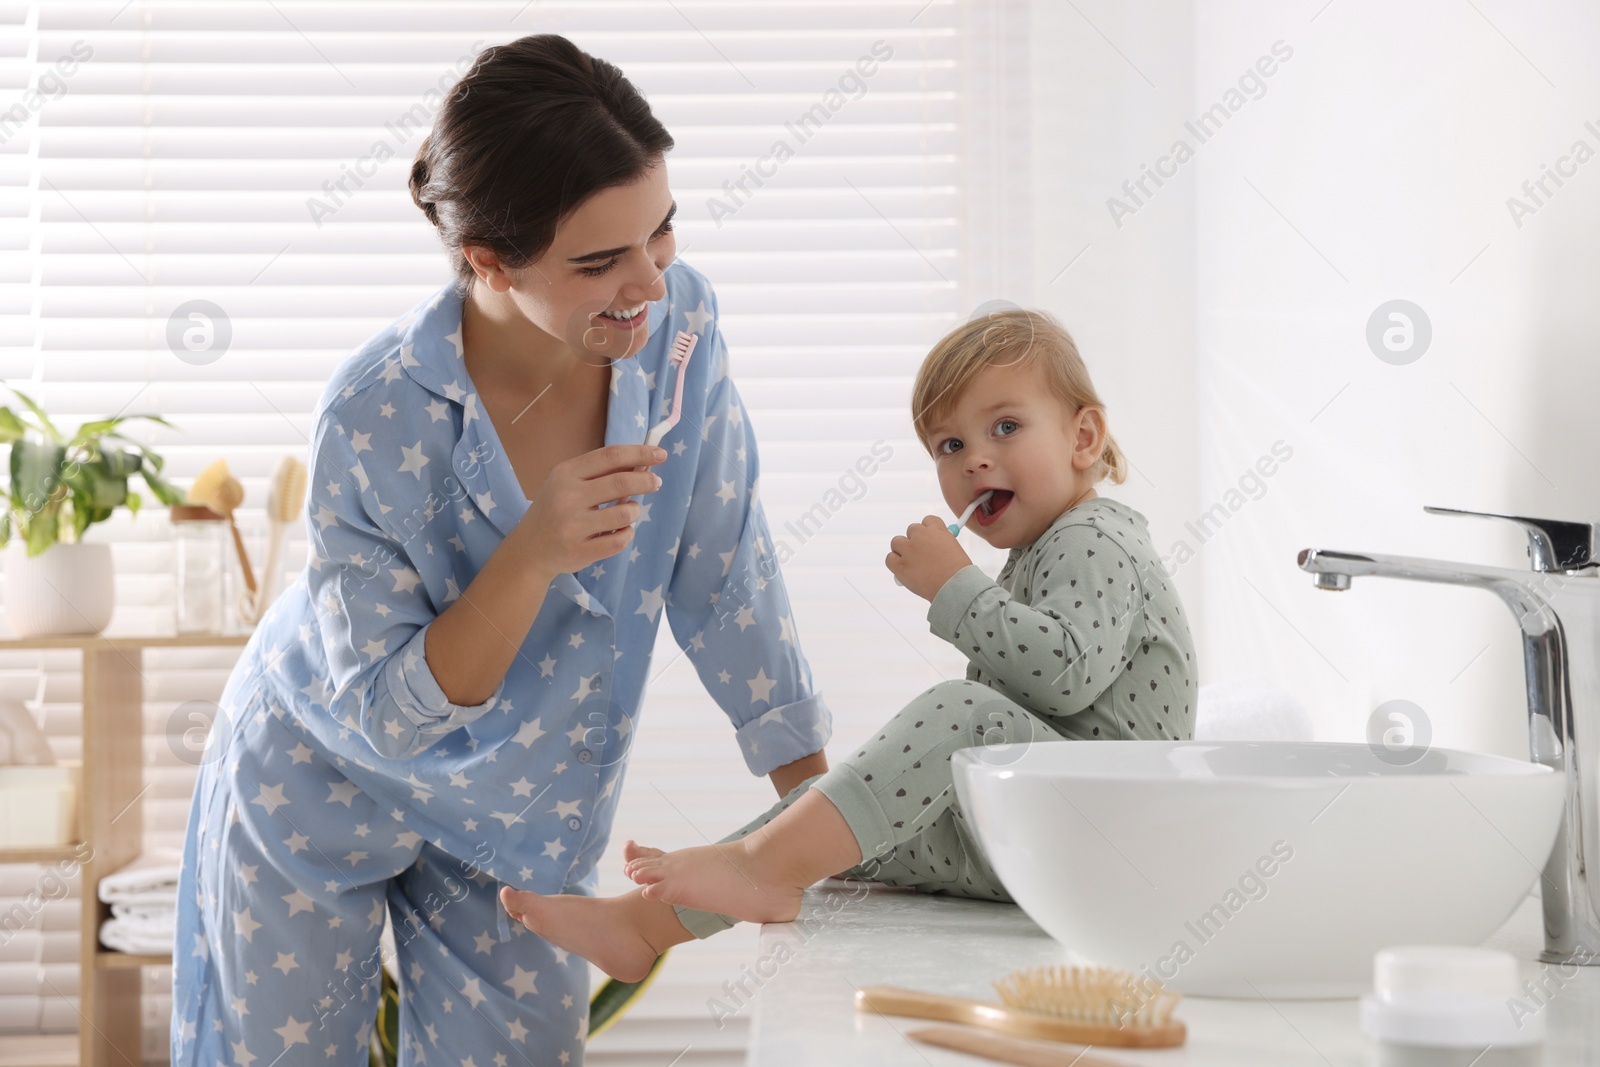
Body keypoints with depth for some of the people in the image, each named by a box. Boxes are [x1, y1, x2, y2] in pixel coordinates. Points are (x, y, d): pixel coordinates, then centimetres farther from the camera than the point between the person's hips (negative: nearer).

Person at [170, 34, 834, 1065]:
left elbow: (726, 578, -8)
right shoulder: (378, 420, -31)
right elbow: (383, 715, -25)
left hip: (520, 817, 3)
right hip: (324, 792, -3)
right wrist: (533, 556, -40)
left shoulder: (680, 322, -19)